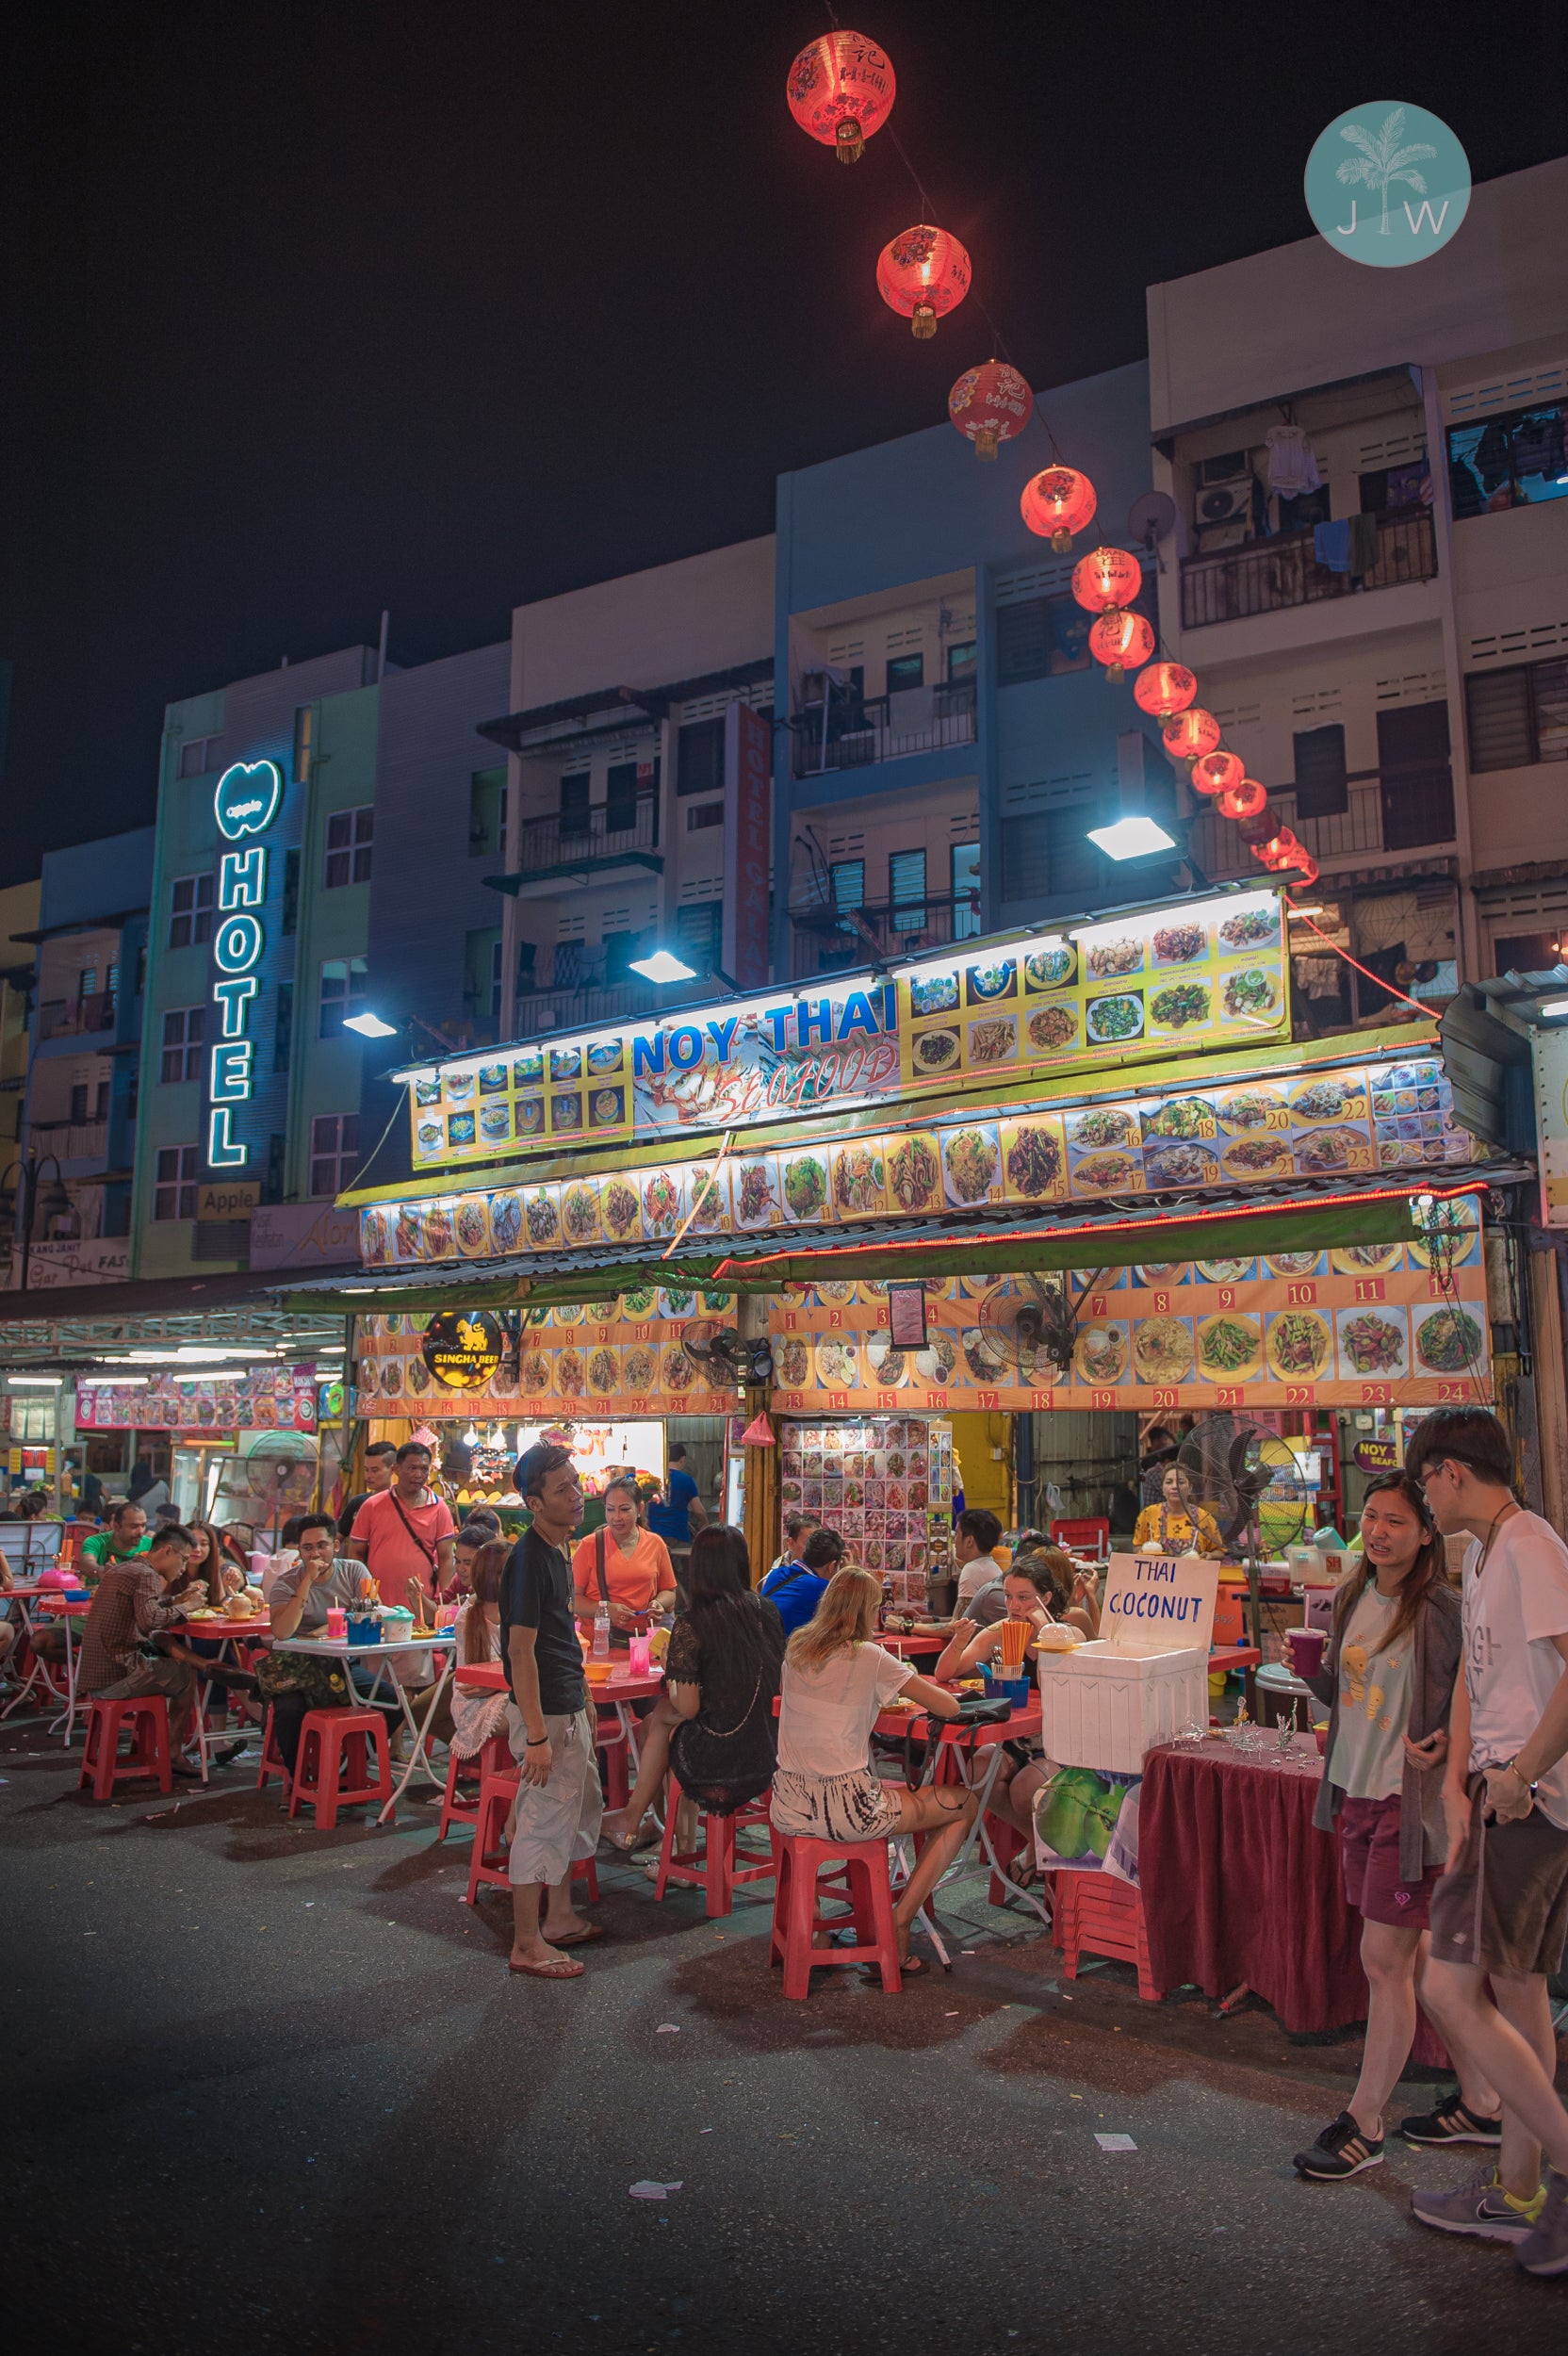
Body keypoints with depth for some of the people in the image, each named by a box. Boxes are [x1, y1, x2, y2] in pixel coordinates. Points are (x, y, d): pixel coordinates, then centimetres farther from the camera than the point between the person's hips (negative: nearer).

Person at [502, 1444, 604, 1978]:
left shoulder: (560, 1549, 8)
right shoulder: (529, 1557, -20)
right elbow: (520, 1649, -23)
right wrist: (536, 1735, -24)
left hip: (570, 1710, 10)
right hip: (545, 1714, -10)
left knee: (581, 1810, 19)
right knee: (542, 1822, -1)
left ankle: (560, 1918, 33)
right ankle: (527, 1944, 12)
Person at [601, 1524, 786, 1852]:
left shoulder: (690, 1625, -16)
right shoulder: (768, 1611, 0)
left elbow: (688, 1707, -14)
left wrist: (669, 1672, 5)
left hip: (716, 1762, -5)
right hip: (764, 1754, 5)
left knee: (660, 1718, 24)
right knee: (660, 1717, 25)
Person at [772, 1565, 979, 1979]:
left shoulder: (795, 1649, 6)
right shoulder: (868, 1658, -10)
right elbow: (949, 1707, -7)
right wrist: (921, 1689, 16)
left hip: (788, 1808, 7)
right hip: (844, 1810, -7)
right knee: (964, 1804, 12)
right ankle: (899, 1921, 9)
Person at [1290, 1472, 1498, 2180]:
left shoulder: (1439, 1609, -16)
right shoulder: (1355, 1598, 7)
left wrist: (1443, 1741, -25)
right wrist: (1314, 1668, -3)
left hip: (1409, 1800, -8)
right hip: (1356, 1793, 8)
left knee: (1385, 1960, 0)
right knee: (1415, 1953, 16)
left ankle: (1363, 2126, 13)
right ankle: (1480, 2103, 32)